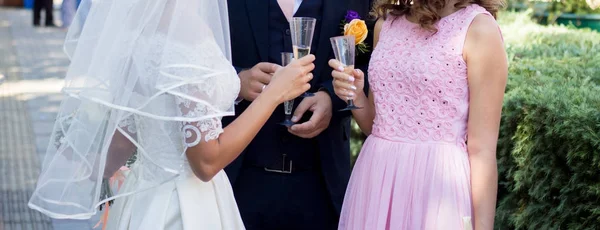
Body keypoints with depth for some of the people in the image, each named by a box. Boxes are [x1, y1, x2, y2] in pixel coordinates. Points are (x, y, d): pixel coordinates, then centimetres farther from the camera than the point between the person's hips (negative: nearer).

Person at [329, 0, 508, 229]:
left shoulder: (478, 29, -10)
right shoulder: (386, 23, 9)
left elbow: (482, 150, -11)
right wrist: (355, 97, -4)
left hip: (436, 186, -6)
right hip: (375, 183, 6)